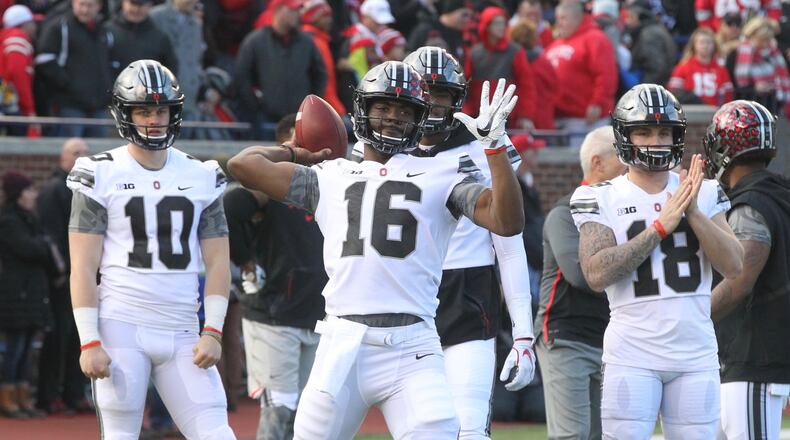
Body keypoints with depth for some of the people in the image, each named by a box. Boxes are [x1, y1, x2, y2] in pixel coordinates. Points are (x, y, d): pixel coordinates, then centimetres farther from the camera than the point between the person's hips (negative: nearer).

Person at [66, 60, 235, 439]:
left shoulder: (200, 178, 11)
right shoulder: (102, 176, 0)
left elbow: (217, 262, 10)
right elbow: (82, 268, -4)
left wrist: (212, 332, -1)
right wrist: (89, 342, -11)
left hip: (182, 334, 3)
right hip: (122, 328, -3)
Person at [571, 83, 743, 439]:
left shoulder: (705, 194, 9)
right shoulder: (601, 199, 0)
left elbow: (734, 266, -1)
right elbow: (596, 274, -14)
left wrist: (693, 213, -12)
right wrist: (661, 225, -15)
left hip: (696, 353, 3)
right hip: (632, 353, -3)